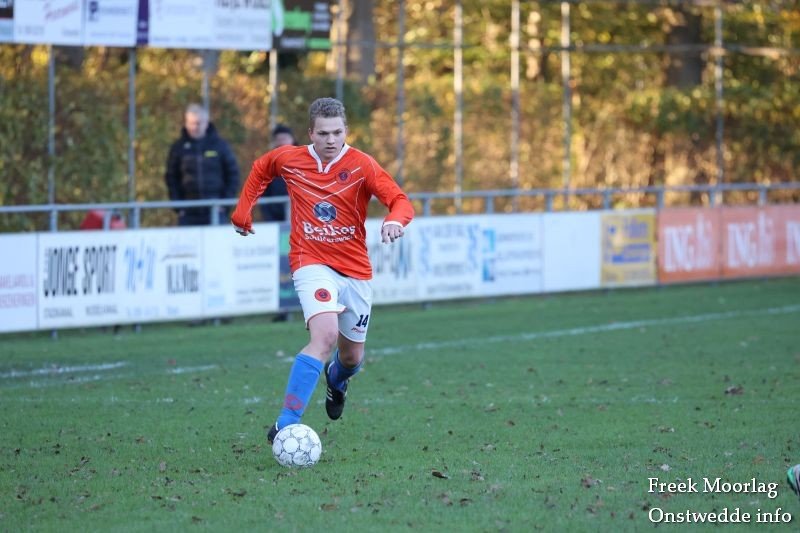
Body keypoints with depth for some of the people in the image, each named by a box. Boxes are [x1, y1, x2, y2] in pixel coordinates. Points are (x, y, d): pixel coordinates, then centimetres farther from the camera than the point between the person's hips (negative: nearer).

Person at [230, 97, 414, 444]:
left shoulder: (361, 165, -9)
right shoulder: (288, 159, -3)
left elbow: (401, 202, -17)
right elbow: (260, 170, 20)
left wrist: (394, 220, -39)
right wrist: (242, 211, 18)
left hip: (355, 271, 2)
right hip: (312, 263, -2)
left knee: (352, 357, 15)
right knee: (325, 336, -29)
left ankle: (336, 378, 56)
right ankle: (286, 424, -30)